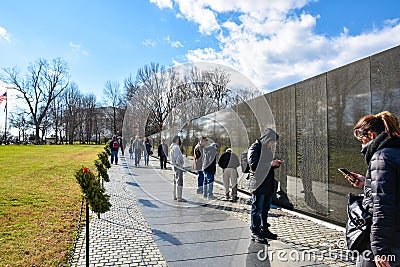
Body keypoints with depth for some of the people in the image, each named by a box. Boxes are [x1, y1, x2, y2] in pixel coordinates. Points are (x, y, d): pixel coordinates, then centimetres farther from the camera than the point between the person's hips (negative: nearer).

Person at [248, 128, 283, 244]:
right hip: (259, 184, -9)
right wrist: (270, 163, -18)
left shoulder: (267, 149, 16)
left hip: (268, 184, 9)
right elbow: (254, 165, -20)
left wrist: (276, 164, 5)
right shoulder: (255, 147, -11)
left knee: (265, 208, 16)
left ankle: (264, 229, 28)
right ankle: (255, 232, 9)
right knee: (257, 209, 0)